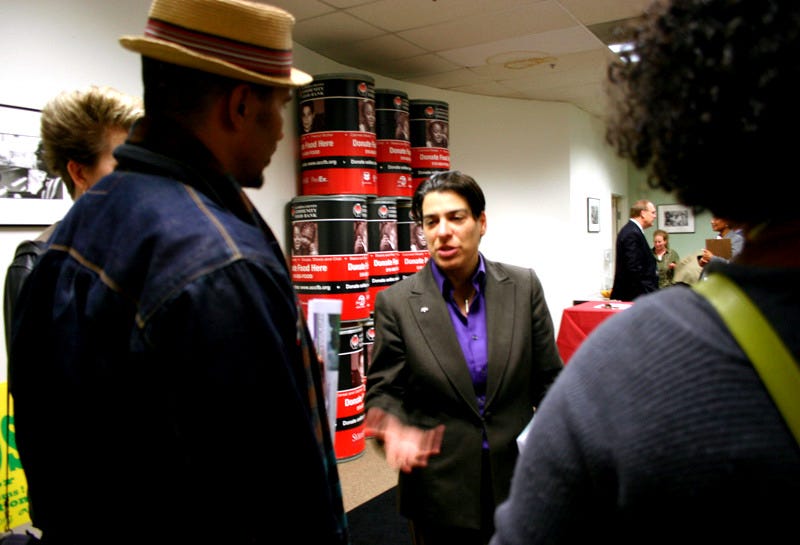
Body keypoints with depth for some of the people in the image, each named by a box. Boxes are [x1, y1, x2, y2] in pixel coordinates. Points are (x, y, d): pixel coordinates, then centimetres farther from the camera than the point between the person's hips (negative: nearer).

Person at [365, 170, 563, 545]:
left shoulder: (524, 287, -4)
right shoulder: (397, 302, -9)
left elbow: (548, 381, 2)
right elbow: (383, 390, -4)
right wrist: (395, 430, -24)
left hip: (518, 481, 2)